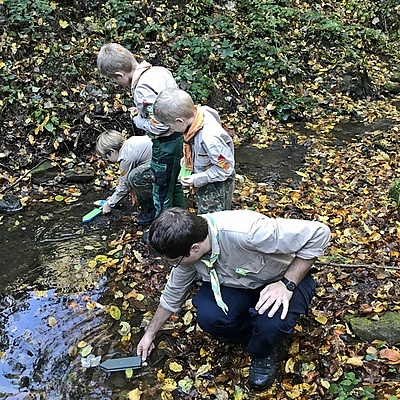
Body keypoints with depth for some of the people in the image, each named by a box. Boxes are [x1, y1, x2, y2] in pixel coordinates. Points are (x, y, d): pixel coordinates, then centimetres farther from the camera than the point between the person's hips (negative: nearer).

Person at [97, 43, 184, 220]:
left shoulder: (143, 89, -26)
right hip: (179, 135, 9)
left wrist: (139, 121, -8)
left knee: (162, 194, 10)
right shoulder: (160, 70, -1)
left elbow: (159, 126, -28)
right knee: (174, 185, 25)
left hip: (166, 144, -9)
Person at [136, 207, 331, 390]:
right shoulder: (186, 246, -18)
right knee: (208, 317, -24)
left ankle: (263, 355, 1)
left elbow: (318, 233, -31)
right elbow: (172, 295, 2)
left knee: (271, 322, -34)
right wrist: (150, 334, 12)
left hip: (284, 279, -4)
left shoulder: (246, 232, -40)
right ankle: (256, 332, 6)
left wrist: (287, 284, -34)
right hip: (239, 283, 4)